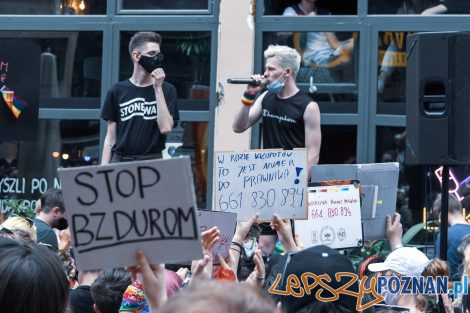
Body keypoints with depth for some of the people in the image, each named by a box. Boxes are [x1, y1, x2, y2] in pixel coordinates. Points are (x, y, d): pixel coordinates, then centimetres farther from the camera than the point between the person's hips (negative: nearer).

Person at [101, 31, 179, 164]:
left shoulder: (167, 90, 5)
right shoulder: (117, 91, 8)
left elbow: (165, 128, -8)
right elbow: (110, 137, 9)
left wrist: (158, 88, -7)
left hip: (152, 163, -1)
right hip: (120, 161, 1)